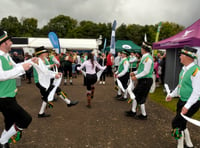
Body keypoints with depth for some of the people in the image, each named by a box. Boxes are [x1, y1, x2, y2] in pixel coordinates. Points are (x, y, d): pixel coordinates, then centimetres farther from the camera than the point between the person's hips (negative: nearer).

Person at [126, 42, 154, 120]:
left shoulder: (148, 58, -20)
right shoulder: (144, 57, 11)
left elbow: (146, 71, -25)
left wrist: (136, 77, -20)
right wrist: (134, 73, 11)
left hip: (146, 81, -10)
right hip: (142, 80, 10)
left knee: (140, 98, 1)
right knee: (135, 94, 17)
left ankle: (143, 115, 19)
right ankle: (133, 111, 30)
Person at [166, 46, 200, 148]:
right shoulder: (184, 69, 6)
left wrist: (187, 106, -26)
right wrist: (172, 95, 17)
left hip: (191, 103, -9)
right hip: (182, 100, 9)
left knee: (176, 123, -6)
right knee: (182, 123, 19)